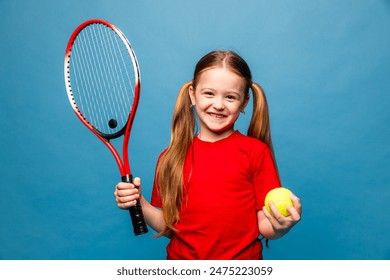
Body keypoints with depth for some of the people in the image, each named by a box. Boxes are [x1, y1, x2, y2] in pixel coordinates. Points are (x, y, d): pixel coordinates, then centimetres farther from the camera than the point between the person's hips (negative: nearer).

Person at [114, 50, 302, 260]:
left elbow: (264, 227, -5)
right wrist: (140, 204, -9)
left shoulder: (257, 151, -5)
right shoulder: (170, 157, 2)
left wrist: (281, 226, -23)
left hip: (241, 259, 0)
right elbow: (169, 228, 5)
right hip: (182, 258, 1)